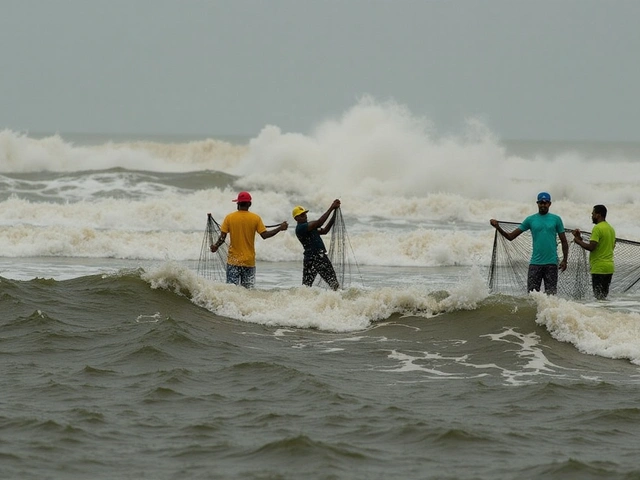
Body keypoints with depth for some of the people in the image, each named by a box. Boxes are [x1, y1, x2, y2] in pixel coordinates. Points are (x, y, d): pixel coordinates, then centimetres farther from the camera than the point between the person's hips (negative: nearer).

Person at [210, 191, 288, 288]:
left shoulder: (229, 218, -2)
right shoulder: (255, 218, -3)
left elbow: (222, 237, -3)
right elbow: (264, 235, -4)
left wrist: (216, 246, 12)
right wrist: (280, 228, 5)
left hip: (233, 260, -1)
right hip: (249, 261, 1)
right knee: (248, 289, 5)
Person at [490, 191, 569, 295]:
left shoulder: (556, 219, 6)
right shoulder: (531, 219, 7)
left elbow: (564, 242, 9)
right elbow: (511, 236, 5)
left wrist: (564, 260, -2)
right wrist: (498, 228, -10)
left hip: (551, 263, -1)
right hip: (535, 263, 1)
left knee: (551, 293, -1)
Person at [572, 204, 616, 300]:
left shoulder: (597, 228, -14)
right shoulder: (611, 229, 14)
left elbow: (591, 247, -21)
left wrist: (578, 241, -5)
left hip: (599, 268, -9)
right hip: (609, 267, 9)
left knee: (599, 296, -8)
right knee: (604, 296, 11)